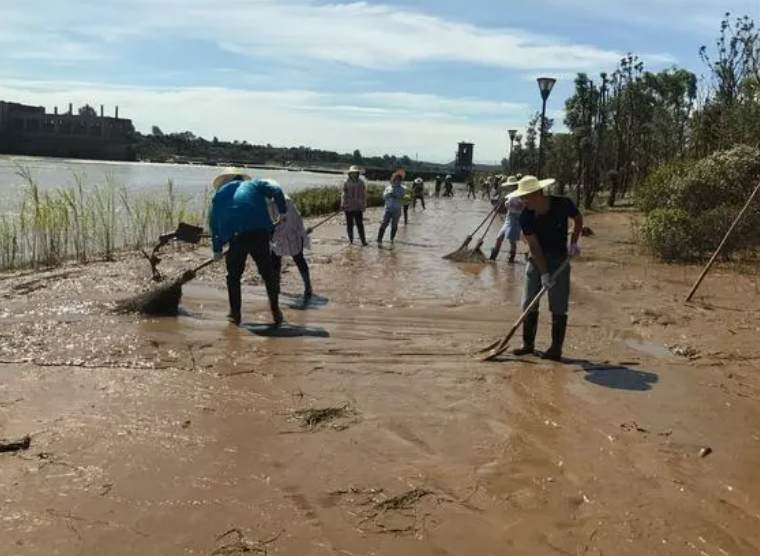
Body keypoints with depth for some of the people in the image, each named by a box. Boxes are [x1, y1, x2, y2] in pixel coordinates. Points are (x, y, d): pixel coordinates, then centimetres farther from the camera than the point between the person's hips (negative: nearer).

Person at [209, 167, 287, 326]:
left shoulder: (219, 194, 21)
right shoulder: (255, 184, 19)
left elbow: (214, 224, 20)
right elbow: (276, 190, 1)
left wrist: (217, 249, 26)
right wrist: (283, 212, 7)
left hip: (236, 237, 0)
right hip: (259, 233, 0)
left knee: (234, 276, 18)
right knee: (268, 273, 13)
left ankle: (235, 314, 18)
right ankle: (276, 312, 16)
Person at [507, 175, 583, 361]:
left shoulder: (563, 204, -17)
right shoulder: (526, 217, -15)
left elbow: (578, 219, 5)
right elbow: (534, 246, -15)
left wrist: (574, 243, -5)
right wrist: (544, 273, -21)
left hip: (559, 258, -2)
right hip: (537, 259, 2)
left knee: (558, 306, -3)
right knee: (529, 304, 4)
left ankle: (556, 349, 3)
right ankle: (528, 344, 17)